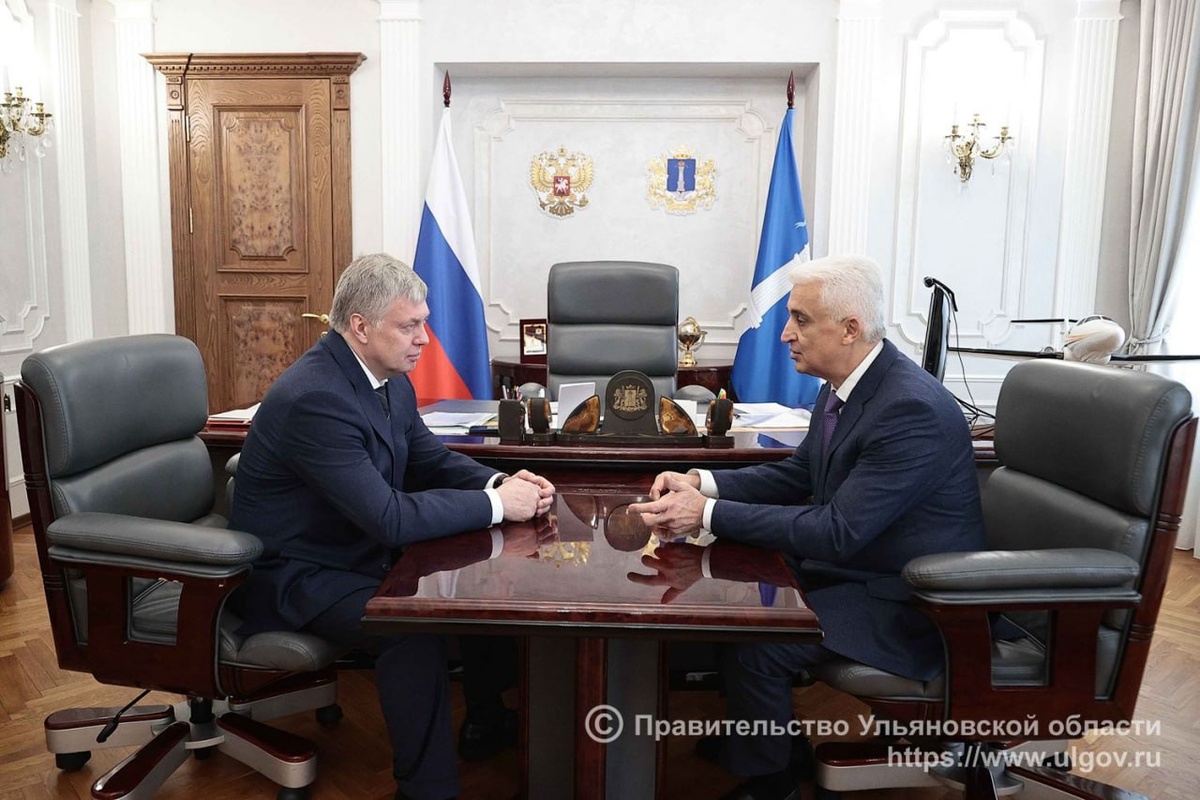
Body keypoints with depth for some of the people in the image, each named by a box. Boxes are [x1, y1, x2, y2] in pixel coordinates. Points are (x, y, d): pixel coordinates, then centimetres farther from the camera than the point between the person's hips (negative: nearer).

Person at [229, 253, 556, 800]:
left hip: (364, 550, 9)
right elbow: (390, 518, -33)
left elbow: (432, 460, 10)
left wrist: (498, 483, -10)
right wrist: (496, 504, -25)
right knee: (416, 633, -30)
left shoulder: (390, 377, -1)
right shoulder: (315, 397, -29)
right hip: (297, 573, -9)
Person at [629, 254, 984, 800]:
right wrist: (703, 483, -5)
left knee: (750, 645, -20)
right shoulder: (844, 385, 0)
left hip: (907, 602, -9)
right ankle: (738, 733, 25)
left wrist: (709, 514, -29)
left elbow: (839, 531, -29)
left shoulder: (912, 409, -28)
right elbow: (798, 474, 11)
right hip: (848, 564, 9)